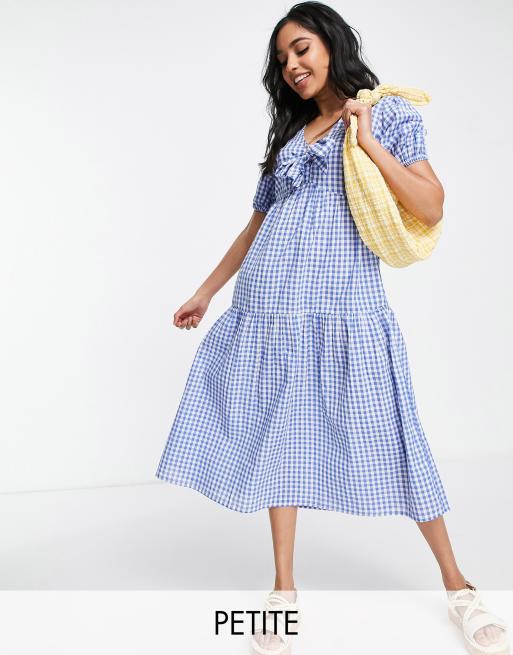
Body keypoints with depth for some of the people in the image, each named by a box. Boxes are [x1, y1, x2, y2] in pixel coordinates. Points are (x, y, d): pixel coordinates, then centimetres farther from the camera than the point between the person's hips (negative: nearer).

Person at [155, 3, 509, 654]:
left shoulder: (391, 113, 6)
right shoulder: (288, 135, 19)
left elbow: (432, 208, -5)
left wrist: (367, 140, -9)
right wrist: (205, 292, 23)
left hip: (344, 303, -4)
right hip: (271, 305, 5)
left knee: (389, 436, -2)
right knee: (279, 435, 5)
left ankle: (456, 584, 17)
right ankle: (284, 589, 17)